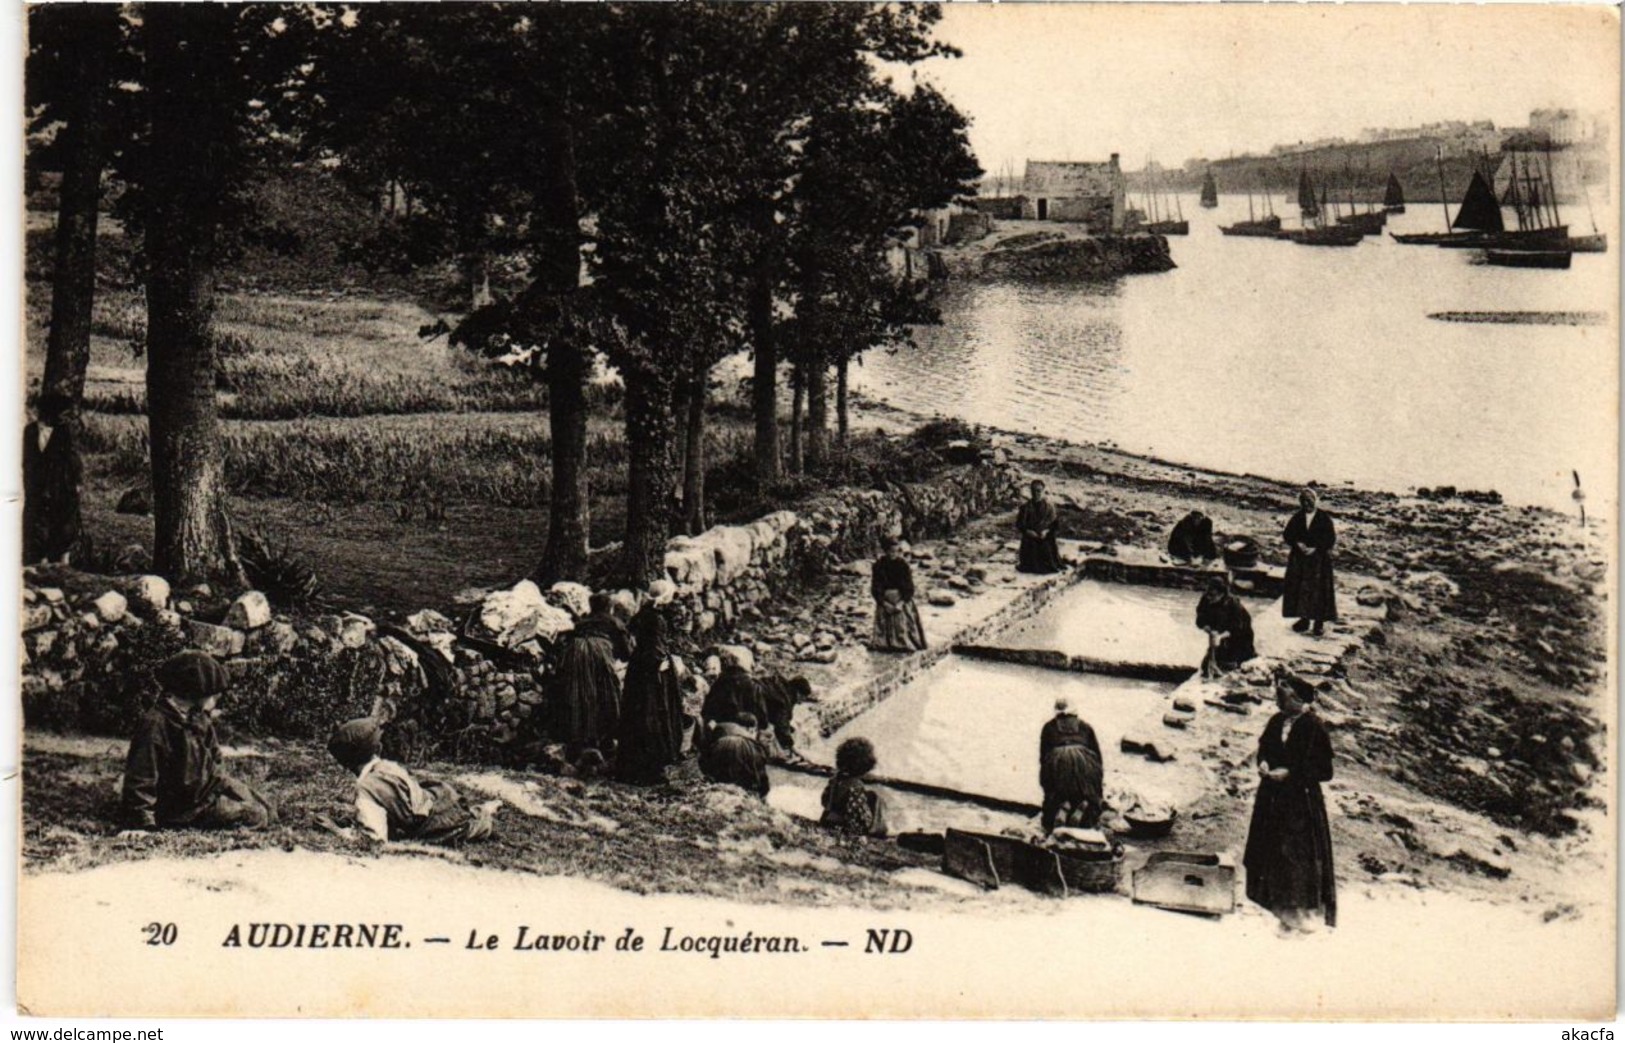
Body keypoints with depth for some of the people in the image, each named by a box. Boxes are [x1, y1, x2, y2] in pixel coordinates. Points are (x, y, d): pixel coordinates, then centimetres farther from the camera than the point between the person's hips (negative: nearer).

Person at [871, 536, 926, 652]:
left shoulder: (903, 565, -5)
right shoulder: (879, 566, -4)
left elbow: (909, 589, -3)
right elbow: (875, 589, -1)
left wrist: (901, 603, -14)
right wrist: (885, 604, -11)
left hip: (902, 602, -1)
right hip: (885, 602, 1)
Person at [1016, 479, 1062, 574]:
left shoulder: (1049, 506, 1)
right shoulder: (1025, 507, 3)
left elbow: (1055, 523, 0)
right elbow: (1019, 523, 2)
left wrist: (1047, 531, -17)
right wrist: (1027, 531, -16)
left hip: (1046, 540, 0)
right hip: (1029, 540, 0)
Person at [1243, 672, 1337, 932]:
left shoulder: (1313, 727, -15)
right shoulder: (1277, 722, 5)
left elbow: (1323, 770, -14)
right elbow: (1264, 747, 21)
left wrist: (1289, 773, -18)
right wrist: (1263, 764, -1)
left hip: (1301, 800, -7)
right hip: (1272, 797, 7)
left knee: (1298, 854, -4)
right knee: (1271, 850, 12)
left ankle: (1301, 909, 4)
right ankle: (1280, 906, 24)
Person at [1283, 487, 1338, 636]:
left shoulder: (1325, 519, -7)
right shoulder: (1297, 518, 3)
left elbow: (1331, 540, -8)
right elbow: (1288, 534, 5)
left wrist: (1315, 548, -17)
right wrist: (1297, 544, -13)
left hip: (1319, 559, -4)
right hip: (1299, 559, 4)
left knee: (1319, 590, -2)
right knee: (1300, 589, 6)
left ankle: (1319, 621, 7)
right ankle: (1304, 618, 18)